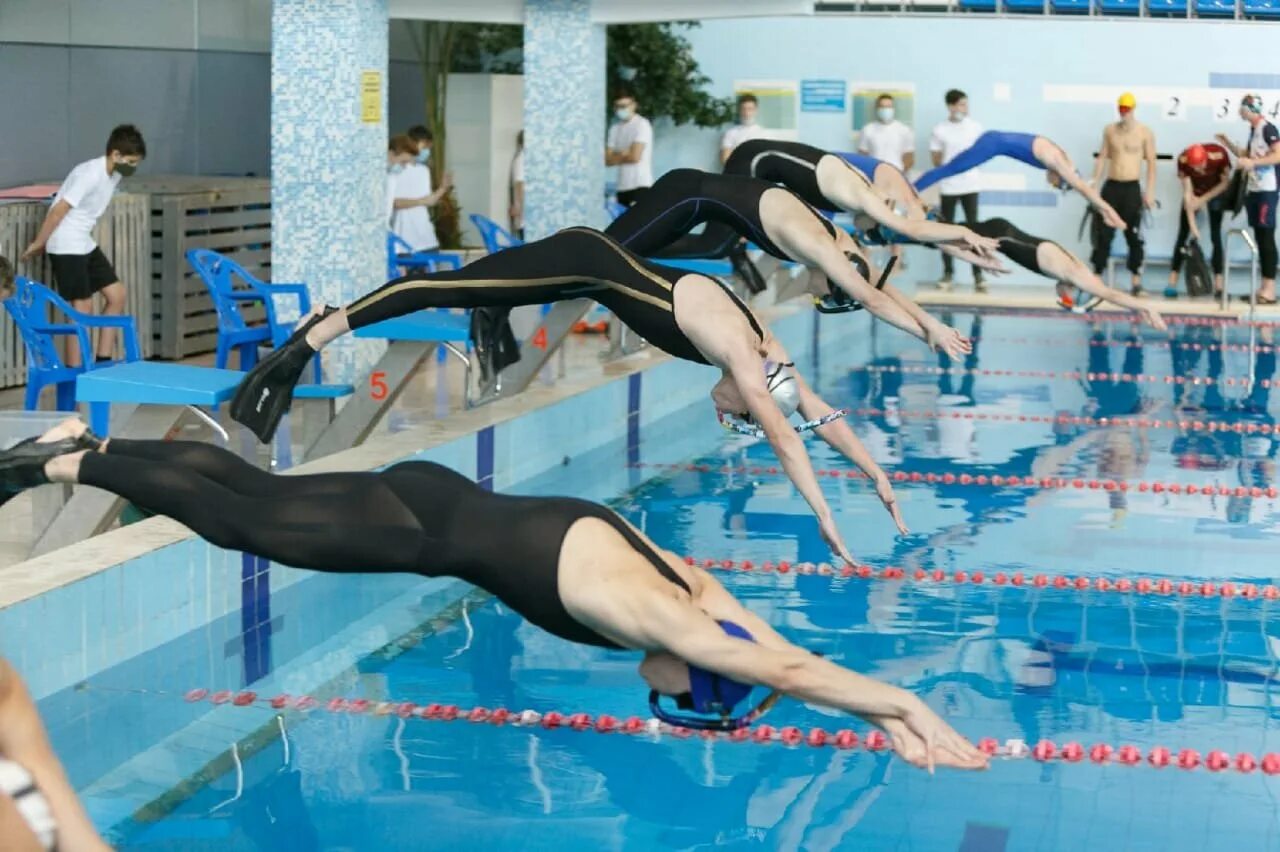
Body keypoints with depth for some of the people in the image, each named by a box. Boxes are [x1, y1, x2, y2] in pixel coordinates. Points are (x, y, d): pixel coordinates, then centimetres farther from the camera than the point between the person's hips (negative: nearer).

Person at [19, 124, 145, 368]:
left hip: (85, 244, 9)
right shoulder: (90, 174, -23)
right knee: (83, 309, -7)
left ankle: (103, 362, 13)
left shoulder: (114, 175, 5)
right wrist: (38, 244, -13)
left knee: (117, 294, 7)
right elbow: (58, 210, -20)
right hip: (66, 247, -9)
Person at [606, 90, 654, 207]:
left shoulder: (642, 125, -6)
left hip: (640, 185, -7)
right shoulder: (615, 128, 13)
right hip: (622, 186, 7)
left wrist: (617, 156, 4)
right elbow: (607, 159, 7)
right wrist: (623, 154, -7)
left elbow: (635, 156, -13)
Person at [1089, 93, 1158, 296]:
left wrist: (1150, 192, -8)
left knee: (1134, 237, -1)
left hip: (1131, 188, -3)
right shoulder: (1110, 130, 8)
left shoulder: (1145, 132, -2)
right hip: (1111, 187, 3)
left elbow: (1151, 163, -2)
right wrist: (1094, 182, 1)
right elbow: (1102, 157, 10)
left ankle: (1136, 282, 4)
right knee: (1103, 235, 1)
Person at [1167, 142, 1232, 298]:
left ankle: (1218, 285, -7)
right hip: (1194, 192, 1)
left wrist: (1203, 200, -22)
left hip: (1216, 192, -1)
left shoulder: (1219, 154, -34)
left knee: (1215, 235, -7)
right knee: (1183, 234, -2)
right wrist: (1192, 225, -28)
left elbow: (1225, 183, -18)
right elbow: (1187, 192, -26)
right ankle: (1172, 283, 0)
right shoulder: (1183, 160, -31)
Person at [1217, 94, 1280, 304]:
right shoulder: (1253, 130, 15)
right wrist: (1228, 144, 12)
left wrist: (1253, 162, -24)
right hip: (1254, 190, 9)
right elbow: (1247, 155, 24)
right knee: (1259, 238, 10)